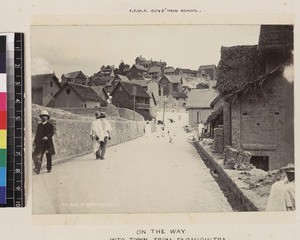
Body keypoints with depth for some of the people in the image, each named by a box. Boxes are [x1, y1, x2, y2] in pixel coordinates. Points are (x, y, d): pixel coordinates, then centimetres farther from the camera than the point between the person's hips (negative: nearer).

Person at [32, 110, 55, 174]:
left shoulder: (50, 125, 2)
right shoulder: (39, 125, 13)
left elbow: (52, 133, -10)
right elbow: (37, 134, 17)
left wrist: (47, 137, -28)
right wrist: (35, 143, 14)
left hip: (48, 143, -1)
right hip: (40, 143, 1)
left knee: (49, 156, 9)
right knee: (39, 157, -13)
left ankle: (49, 169, 23)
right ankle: (37, 169, -22)